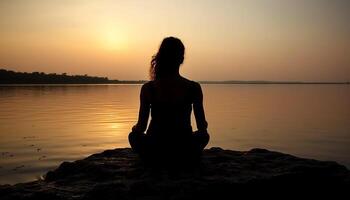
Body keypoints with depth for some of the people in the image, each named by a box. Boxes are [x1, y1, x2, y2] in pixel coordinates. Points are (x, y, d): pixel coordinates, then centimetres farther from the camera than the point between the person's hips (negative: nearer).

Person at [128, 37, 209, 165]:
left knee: (134, 136, 33)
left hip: (154, 154, 0)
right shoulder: (194, 87, -10)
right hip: (185, 154, 1)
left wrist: (135, 128, 18)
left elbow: (141, 127, -6)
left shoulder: (148, 88, -10)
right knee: (204, 135, 34)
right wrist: (203, 125, 22)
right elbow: (202, 126, -3)